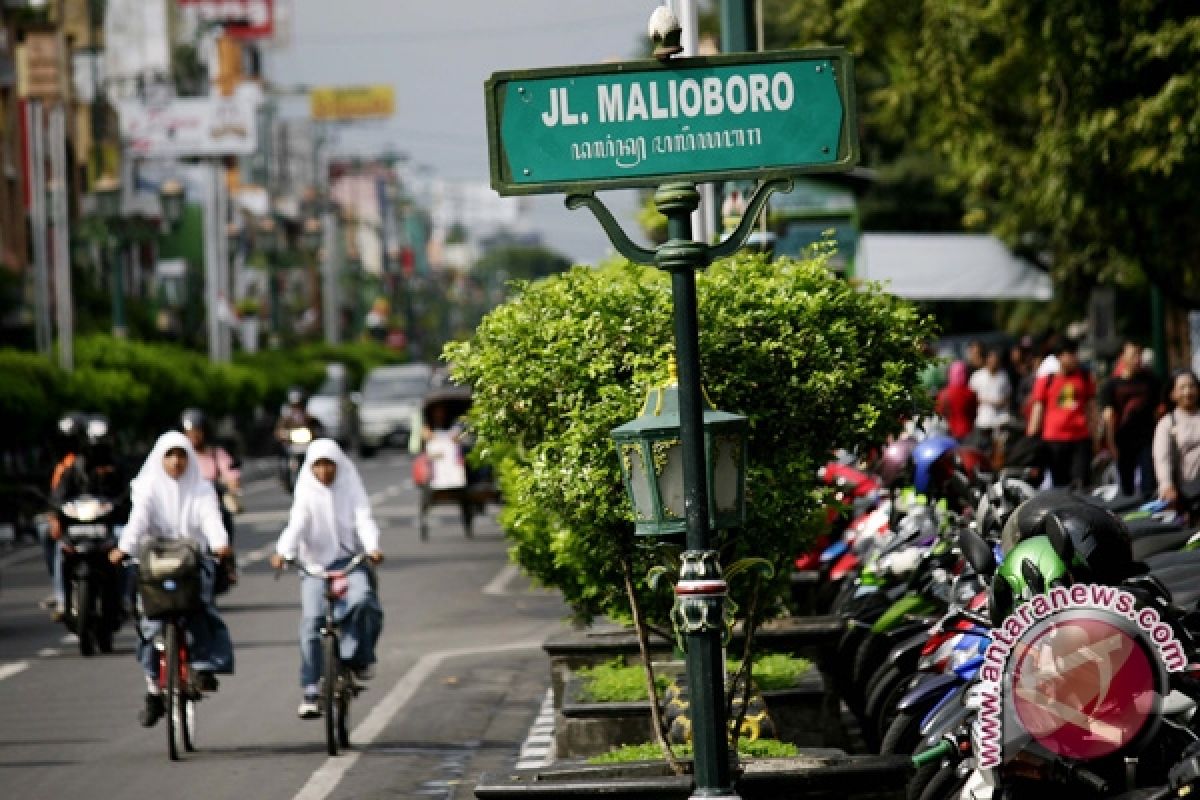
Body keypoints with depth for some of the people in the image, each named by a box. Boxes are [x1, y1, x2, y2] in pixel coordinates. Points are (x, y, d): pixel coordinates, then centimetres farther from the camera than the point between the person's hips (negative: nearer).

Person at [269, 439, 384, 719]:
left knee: (362, 599, -29)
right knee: (311, 620, -13)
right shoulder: (306, 491, 0)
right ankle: (310, 692, -8)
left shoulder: (350, 486, 2)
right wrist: (283, 552, -33)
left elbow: (363, 519, -11)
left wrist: (372, 547, -32)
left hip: (350, 559, 0)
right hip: (315, 564, 0)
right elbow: (296, 525, -14)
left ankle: (359, 658, -8)